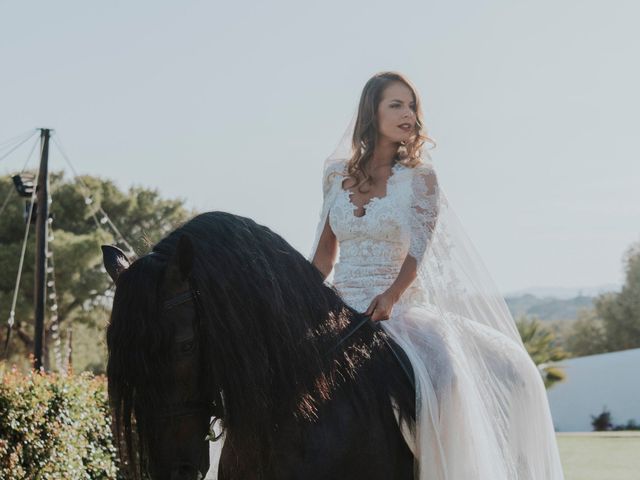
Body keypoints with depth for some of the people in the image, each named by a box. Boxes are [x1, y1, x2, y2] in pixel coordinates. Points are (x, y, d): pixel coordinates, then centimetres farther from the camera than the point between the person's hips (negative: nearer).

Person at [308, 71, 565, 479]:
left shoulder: (420, 178, 1)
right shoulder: (336, 174, 10)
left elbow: (418, 251, -12)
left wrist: (391, 296, -29)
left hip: (401, 310, -2)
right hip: (342, 309, 2)